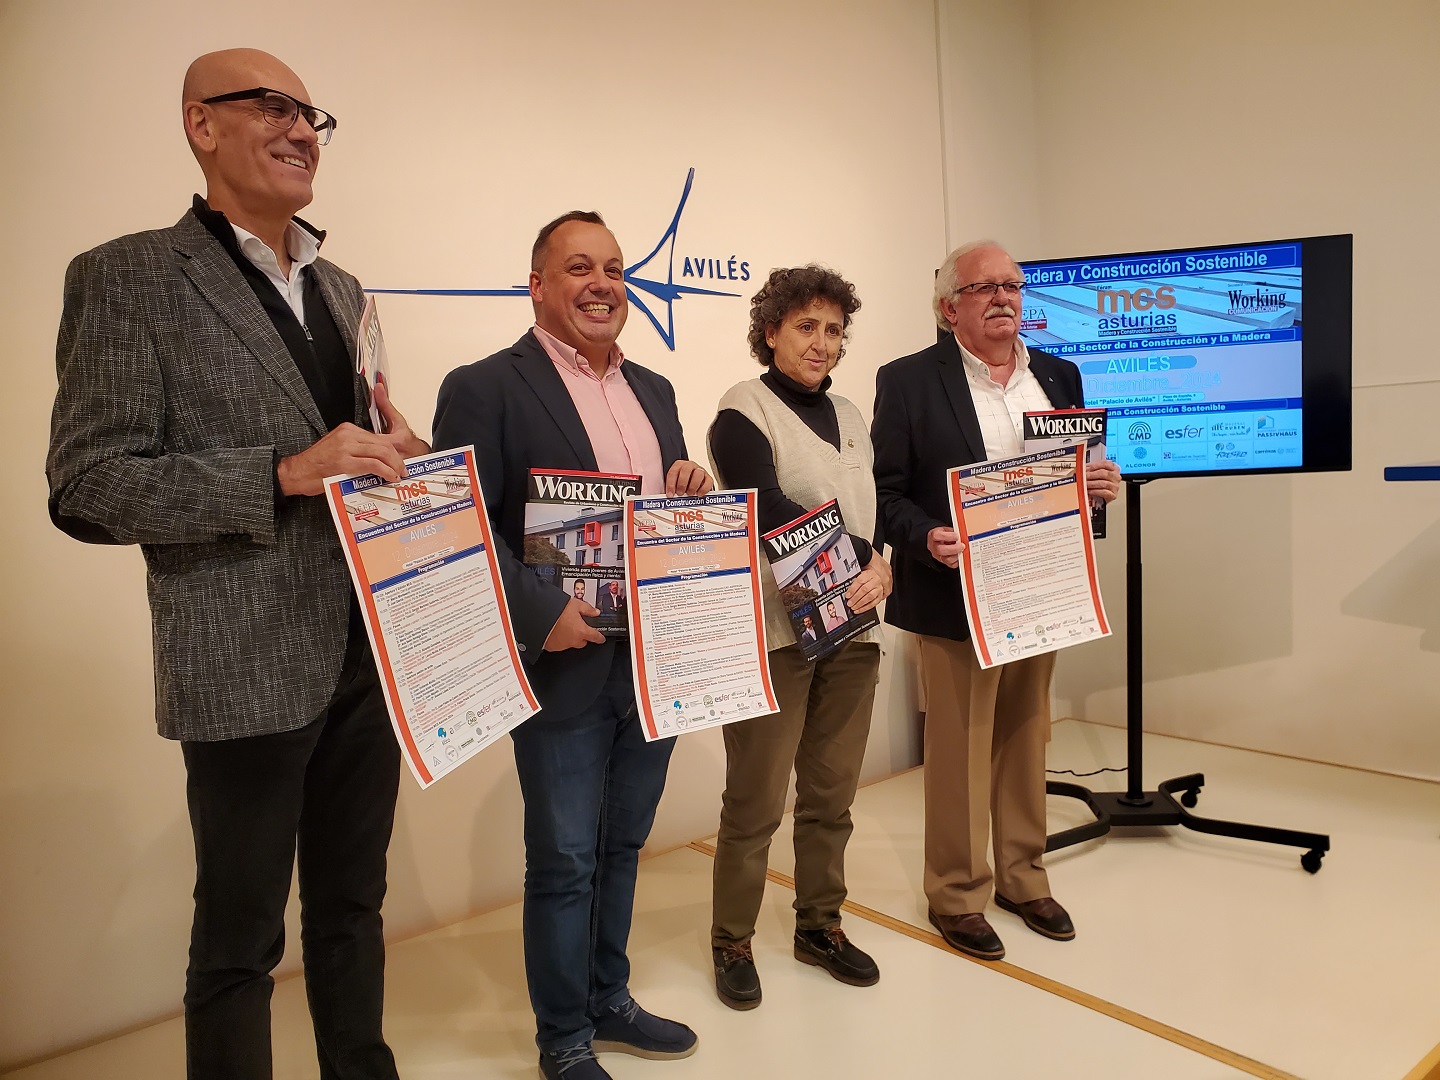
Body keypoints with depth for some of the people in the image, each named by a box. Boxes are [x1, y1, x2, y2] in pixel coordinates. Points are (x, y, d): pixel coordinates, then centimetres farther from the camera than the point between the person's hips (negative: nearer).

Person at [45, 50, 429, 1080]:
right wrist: (286, 473, -22)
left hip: (368, 654, 6)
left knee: (353, 906, 20)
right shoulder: (128, 277, -6)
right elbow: (86, 488, -11)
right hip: (248, 666, -6)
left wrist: (394, 451, -2)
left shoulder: (340, 287, 14)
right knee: (240, 938, 10)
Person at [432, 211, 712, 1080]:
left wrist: (693, 490, -4)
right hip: (565, 668, -6)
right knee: (564, 864, 9)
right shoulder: (486, 388, -9)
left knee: (621, 848, 20)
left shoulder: (653, 390, 12)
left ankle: (608, 1000, 40)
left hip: (656, 665, 6)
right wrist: (539, 613, -23)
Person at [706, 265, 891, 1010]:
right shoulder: (744, 411, -5)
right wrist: (861, 562, -18)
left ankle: (820, 926, 30)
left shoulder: (849, 416, 15)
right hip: (773, 631, -6)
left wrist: (880, 567, -8)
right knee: (756, 800, 2)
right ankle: (731, 942, 20)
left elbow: (874, 506, 13)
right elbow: (767, 511, -17)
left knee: (832, 793, 13)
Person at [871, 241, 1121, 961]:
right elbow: (885, 492, -8)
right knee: (959, 752, 4)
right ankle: (957, 895, 23)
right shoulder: (908, 382, -6)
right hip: (955, 599, -5)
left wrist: (1099, 485, -6)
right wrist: (926, 539, -25)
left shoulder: (1059, 376, 10)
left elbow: (1077, 478, 16)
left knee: (1026, 740, 17)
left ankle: (1022, 876, 35)